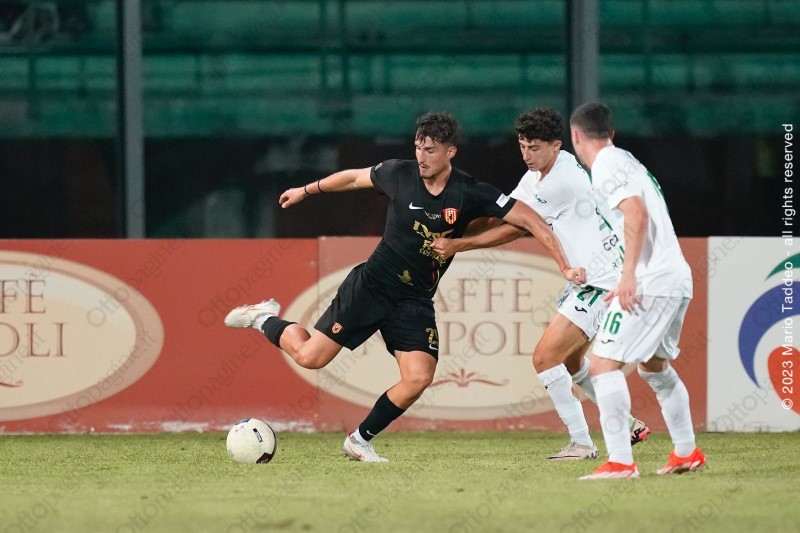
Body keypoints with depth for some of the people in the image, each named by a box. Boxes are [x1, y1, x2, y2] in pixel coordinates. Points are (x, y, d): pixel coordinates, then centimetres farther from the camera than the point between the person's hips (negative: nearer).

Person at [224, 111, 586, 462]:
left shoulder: (471, 194, -12)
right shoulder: (399, 173, -9)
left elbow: (530, 220, -11)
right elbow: (354, 177, 11)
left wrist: (565, 267, -16)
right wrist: (306, 190, 23)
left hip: (416, 301, 1)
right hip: (372, 285, -1)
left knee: (418, 379, -16)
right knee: (310, 356, -9)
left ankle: (360, 440, 5)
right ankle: (265, 319, 22)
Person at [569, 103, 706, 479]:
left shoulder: (607, 166, -8)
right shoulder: (625, 161, 21)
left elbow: (637, 213, -22)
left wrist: (628, 274, -26)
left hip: (649, 282, -10)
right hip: (677, 279, 10)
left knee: (604, 364, -11)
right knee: (655, 366, 26)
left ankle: (620, 462, -19)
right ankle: (687, 453, 33)